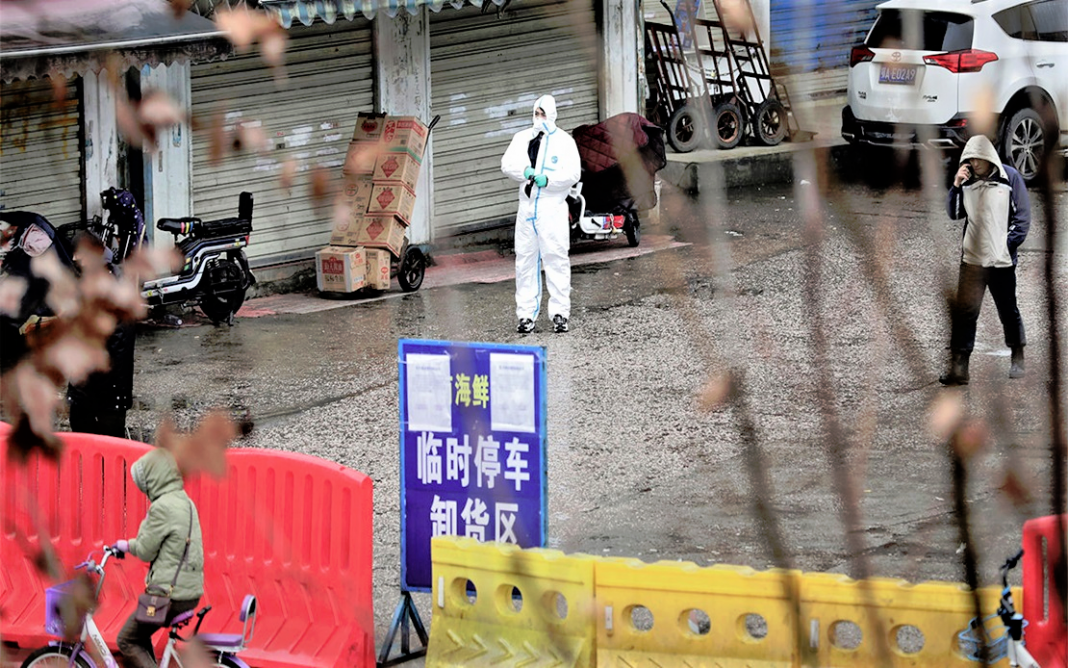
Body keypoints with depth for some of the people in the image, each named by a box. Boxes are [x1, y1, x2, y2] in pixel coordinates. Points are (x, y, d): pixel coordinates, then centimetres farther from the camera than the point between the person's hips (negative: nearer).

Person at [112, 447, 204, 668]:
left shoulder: (162, 507, -17)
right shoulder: (185, 502, 13)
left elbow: (145, 551, -12)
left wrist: (126, 545, 7)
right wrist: (130, 545, 19)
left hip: (170, 592, -9)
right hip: (191, 591, 9)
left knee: (127, 641, 2)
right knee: (140, 636, 25)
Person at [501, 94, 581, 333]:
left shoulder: (564, 141, 3)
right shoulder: (522, 138, 15)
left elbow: (573, 173, -6)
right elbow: (508, 164, 5)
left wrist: (548, 179, -19)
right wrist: (526, 171, -14)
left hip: (553, 208, -4)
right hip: (527, 206, 4)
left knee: (556, 259, -6)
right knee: (525, 260, 4)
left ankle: (560, 313, -3)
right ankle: (526, 314, 10)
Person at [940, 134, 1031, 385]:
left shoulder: (1010, 178, -4)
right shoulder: (968, 181, 5)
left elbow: (1023, 216, -3)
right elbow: (954, 213, 4)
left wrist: (1009, 245, -9)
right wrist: (956, 186, -9)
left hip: (1001, 261, -2)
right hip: (971, 260, 2)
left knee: (1008, 311, 12)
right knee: (963, 313, -4)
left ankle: (1017, 360, 29)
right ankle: (958, 367, -4)